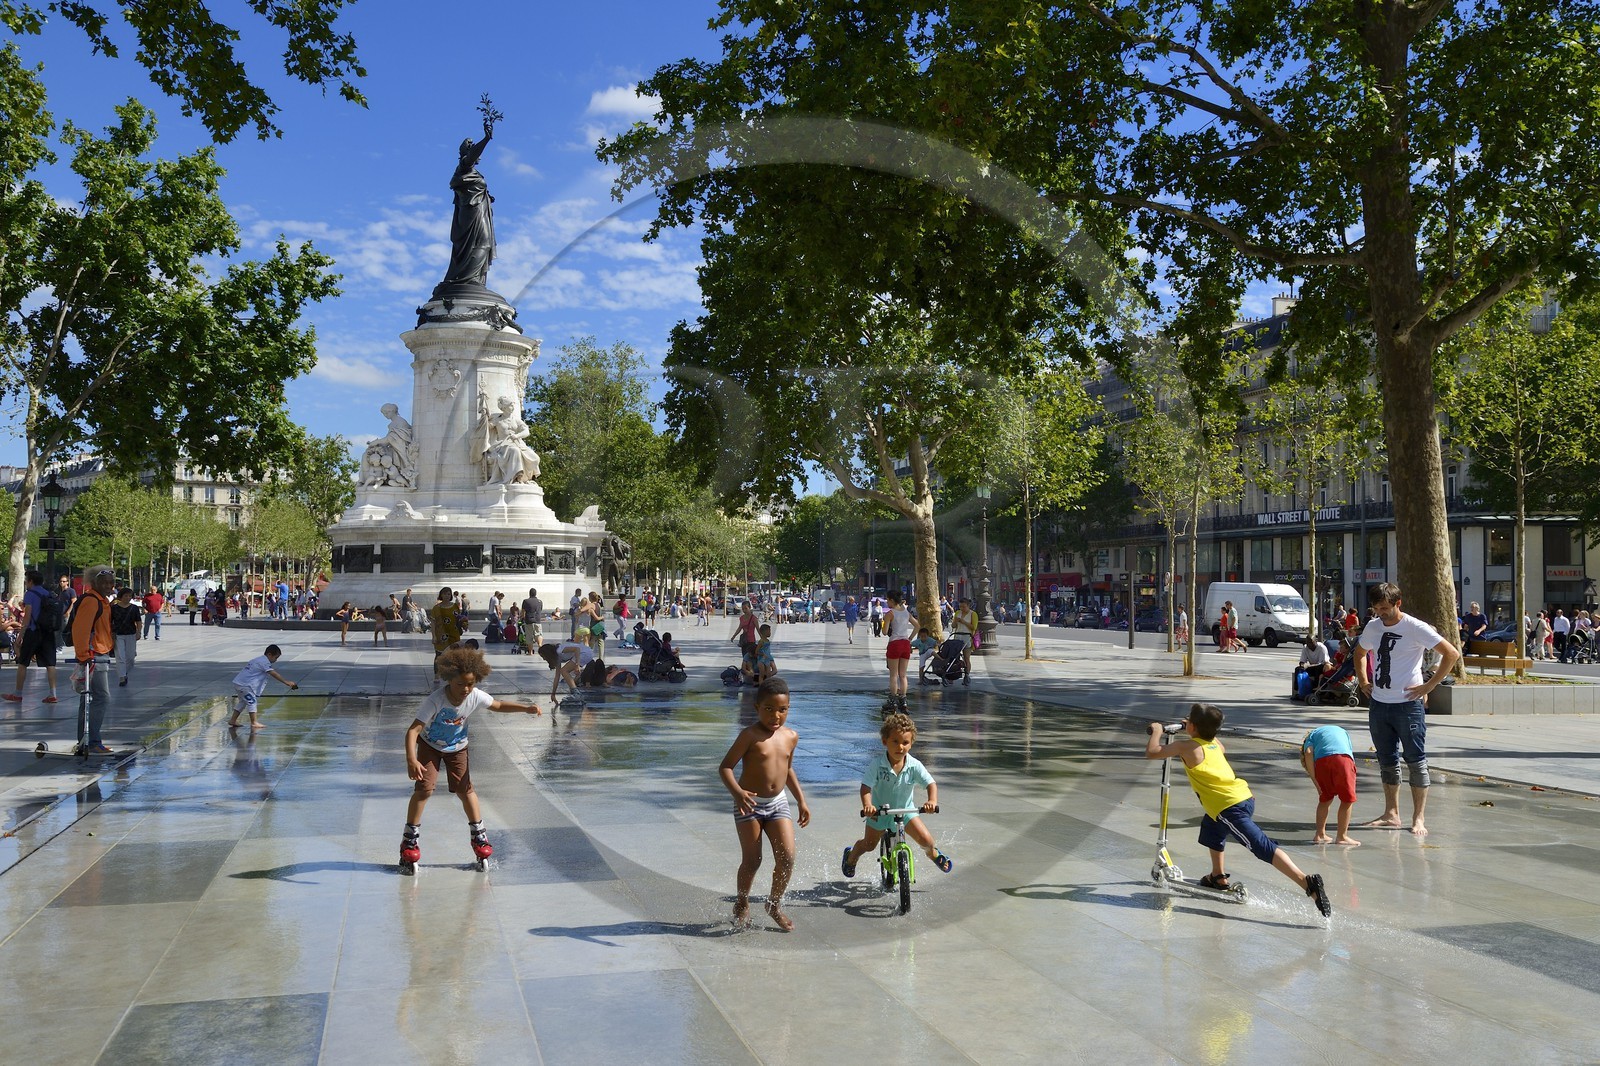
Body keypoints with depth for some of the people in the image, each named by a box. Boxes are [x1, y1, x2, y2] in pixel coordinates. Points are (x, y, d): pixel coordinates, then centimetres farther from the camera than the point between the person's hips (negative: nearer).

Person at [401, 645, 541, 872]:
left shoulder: (476, 697, -24)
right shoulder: (435, 700, -37)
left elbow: (498, 705, -4)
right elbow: (413, 730, -39)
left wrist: (525, 708, -17)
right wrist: (411, 760, -50)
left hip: (457, 747, 3)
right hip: (430, 745, -3)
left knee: (464, 789, 1)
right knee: (424, 788, -13)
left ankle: (478, 835, 17)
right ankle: (410, 838, 3)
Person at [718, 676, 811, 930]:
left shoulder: (791, 737, 5)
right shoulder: (750, 735, -13)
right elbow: (725, 766, -15)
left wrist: (801, 801, 20)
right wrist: (737, 792, -32)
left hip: (778, 803, 5)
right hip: (749, 804, -5)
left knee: (787, 856, -6)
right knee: (751, 860, 0)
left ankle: (774, 903, 16)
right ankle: (742, 903, 26)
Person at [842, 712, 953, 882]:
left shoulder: (914, 765, -20)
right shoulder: (877, 763, -26)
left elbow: (931, 783, -23)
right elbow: (866, 787, -30)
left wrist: (932, 801, -43)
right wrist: (867, 805, -50)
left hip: (904, 809, 1)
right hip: (879, 810, -1)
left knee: (925, 839, -10)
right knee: (868, 845, 8)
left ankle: (933, 854, 27)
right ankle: (851, 856, 44)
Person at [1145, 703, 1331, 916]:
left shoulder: (1185, 746, -6)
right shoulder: (1214, 743, 17)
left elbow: (1151, 752, -5)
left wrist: (1156, 731, 13)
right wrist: (1192, 731, 43)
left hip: (1230, 807, -9)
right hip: (1244, 797, 9)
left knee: (1263, 848, -16)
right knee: (1211, 828, 33)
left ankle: (1307, 882, -29)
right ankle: (1218, 878, 44)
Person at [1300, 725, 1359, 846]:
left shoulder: (1312, 734, 32)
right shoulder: (1342, 731, 43)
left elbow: (1308, 753, 10)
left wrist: (1315, 781, 9)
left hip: (1321, 759, 1)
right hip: (1343, 758, -1)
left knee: (1325, 799, 18)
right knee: (1347, 800, 9)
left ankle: (1320, 835, 22)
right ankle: (1342, 836, 9)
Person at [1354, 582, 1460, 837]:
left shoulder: (1416, 628, -11)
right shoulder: (1373, 626, 8)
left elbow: (1452, 654, -11)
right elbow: (1360, 654, 26)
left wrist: (1429, 686, -13)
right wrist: (1364, 682, 12)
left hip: (1408, 704, -6)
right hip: (1378, 704, 6)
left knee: (1416, 761, 0)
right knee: (1387, 762, 13)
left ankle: (1418, 818, 5)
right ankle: (1391, 814, 22)